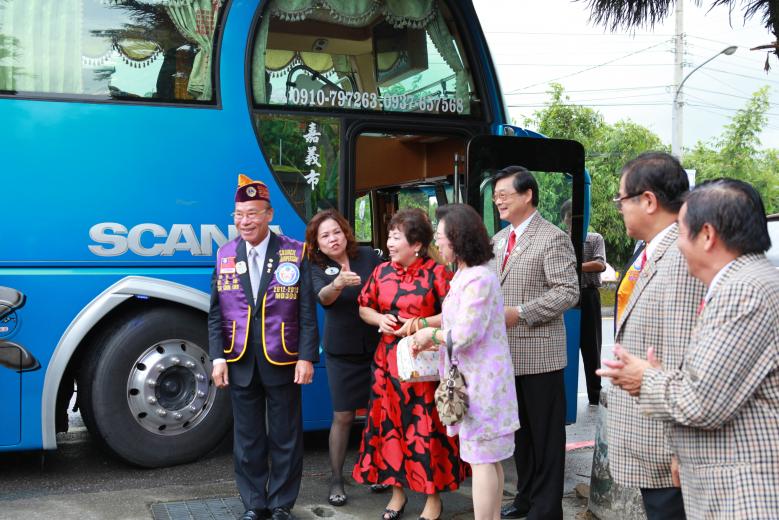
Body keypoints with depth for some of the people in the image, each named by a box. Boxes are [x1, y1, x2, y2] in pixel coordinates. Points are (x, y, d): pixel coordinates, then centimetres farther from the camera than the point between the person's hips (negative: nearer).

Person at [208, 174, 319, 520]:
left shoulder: (295, 254, -4)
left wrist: (306, 357, -10)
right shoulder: (224, 255, 5)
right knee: (247, 439, 12)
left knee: (286, 438, 8)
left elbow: (307, 313, -5)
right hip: (239, 363, 3)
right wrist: (218, 357, -2)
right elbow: (216, 314, 6)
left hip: (282, 362, -2)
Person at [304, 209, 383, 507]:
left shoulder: (369, 256, -1)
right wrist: (337, 284, -45)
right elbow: (323, 297, -24)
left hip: (377, 345, 1)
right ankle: (336, 480, 14)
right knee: (343, 416, 1)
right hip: (342, 351, -1)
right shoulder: (317, 268, -4)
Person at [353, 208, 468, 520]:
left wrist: (420, 324, -19)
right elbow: (364, 307, 16)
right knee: (389, 424, 10)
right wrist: (379, 319, -4)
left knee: (427, 427, 0)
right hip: (388, 360, 5)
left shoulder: (437, 272, -9)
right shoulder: (381, 271, 6)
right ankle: (397, 491, 26)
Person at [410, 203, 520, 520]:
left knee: (481, 459, -2)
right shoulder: (465, 275, 12)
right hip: (475, 378, 10)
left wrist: (431, 334, -6)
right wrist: (434, 341, 7)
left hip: (481, 380, -10)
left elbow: (466, 334, -21)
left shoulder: (478, 279, -20)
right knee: (489, 458, 16)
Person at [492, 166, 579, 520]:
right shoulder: (498, 239, 13)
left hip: (538, 351, -7)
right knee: (519, 429, 18)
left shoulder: (553, 238, -10)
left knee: (545, 433, 4)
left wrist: (520, 313, -22)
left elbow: (568, 292, -18)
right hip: (506, 351, 7)